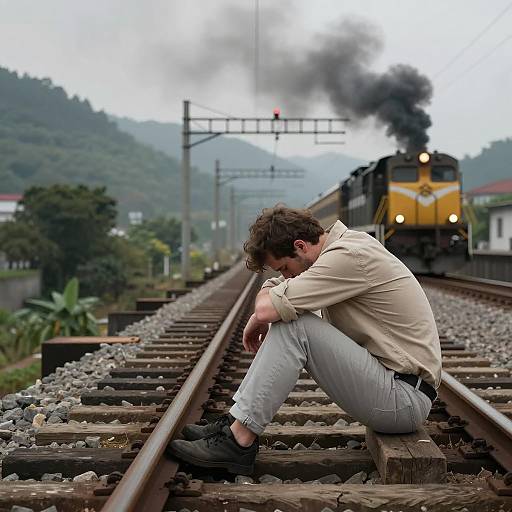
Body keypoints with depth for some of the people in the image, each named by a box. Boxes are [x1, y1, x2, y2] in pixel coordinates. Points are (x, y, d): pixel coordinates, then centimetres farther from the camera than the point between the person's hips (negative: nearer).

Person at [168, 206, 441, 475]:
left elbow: (267, 309, -26)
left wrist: (257, 320, -3)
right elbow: (272, 288, 19)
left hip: (404, 400, -10)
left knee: (293, 326, -20)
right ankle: (233, 423, 5)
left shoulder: (348, 257, -20)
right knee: (282, 323, 7)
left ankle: (239, 440, -16)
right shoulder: (343, 245, 10)